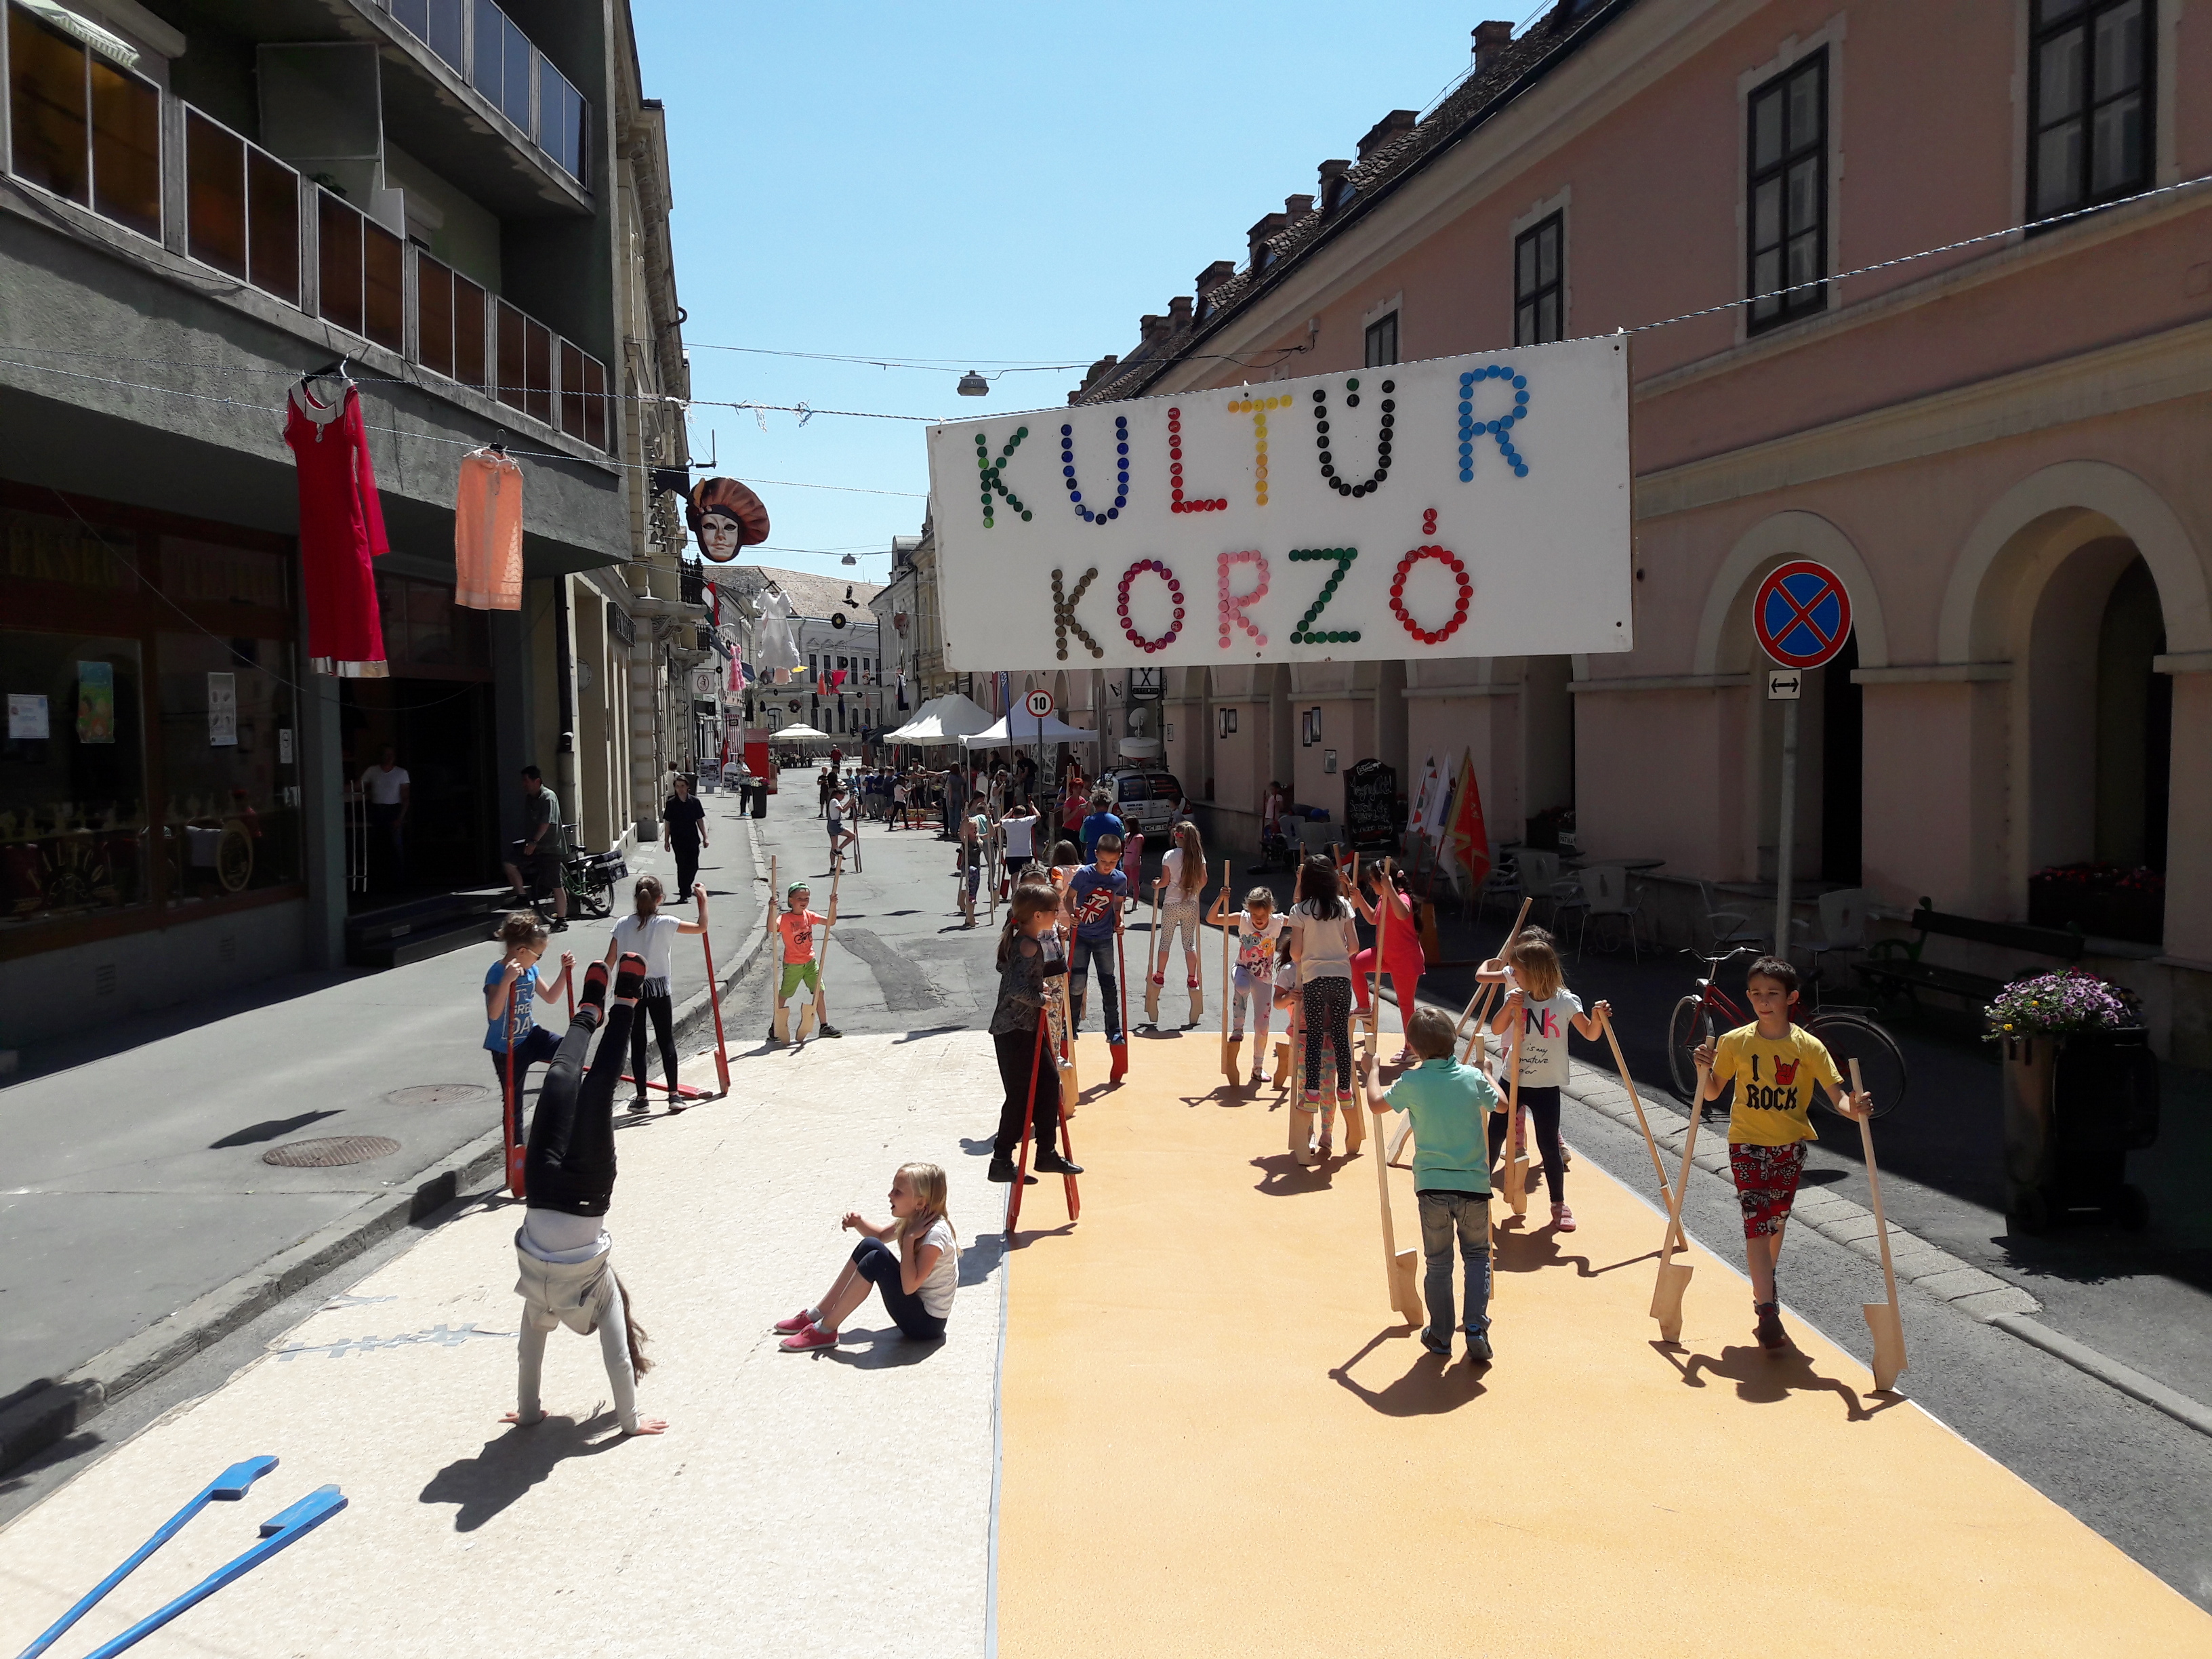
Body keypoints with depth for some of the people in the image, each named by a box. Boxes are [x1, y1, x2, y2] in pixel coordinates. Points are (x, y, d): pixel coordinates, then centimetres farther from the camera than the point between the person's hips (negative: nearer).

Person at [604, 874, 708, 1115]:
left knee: (637, 1043, 7)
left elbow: (609, 961, 0)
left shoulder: (622, 924, -2)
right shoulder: (665, 923, -9)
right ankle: (674, 1095, 6)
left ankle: (640, 1097, 10)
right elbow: (701, 927, -5)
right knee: (666, 1040, 7)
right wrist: (703, 900, 7)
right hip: (658, 988, -2)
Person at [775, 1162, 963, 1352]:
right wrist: (858, 1220, -2)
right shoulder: (912, 1218, 1)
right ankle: (817, 1315, 7)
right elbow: (879, 1236, 18)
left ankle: (825, 1331, -10)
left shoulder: (936, 1233, -25)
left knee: (876, 1259, -23)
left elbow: (909, 1286, -29)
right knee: (869, 1246, 0)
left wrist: (910, 1238, -28)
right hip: (915, 1307, 9)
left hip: (927, 1323, -9)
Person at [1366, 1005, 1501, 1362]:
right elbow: (1500, 1104, 16)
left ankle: (1440, 1336, 18)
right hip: (1474, 1185, 1)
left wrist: (1372, 1071, 26)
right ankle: (1476, 1326, 5)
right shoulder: (1473, 1077, -4)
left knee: (1438, 1263, 12)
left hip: (1432, 1187, -1)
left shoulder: (1411, 1083, -8)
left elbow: (1376, 1105, 10)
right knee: (1477, 1256, 17)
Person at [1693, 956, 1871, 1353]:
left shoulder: (1808, 1046, -8)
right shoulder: (1735, 1042, -8)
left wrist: (1854, 1107, -35)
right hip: (1747, 1144, -2)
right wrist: (1705, 1069, -19)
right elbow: (1713, 1093, 1)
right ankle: (1768, 1314, -13)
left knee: (1777, 1221, 18)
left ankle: (1765, 1286, 44)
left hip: (1790, 1145, 2)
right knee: (1758, 1224, -12)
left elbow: (1837, 1093, -14)